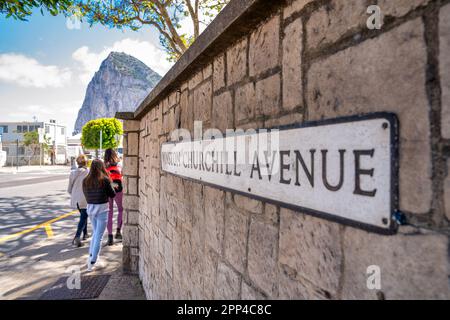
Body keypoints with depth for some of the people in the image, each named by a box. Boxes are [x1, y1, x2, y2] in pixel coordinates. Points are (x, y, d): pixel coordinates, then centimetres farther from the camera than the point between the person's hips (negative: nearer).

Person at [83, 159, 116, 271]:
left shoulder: (85, 181, -1)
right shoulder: (105, 180, -14)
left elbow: (86, 194, 10)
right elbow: (112, 195, -6)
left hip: (90, 208, 5)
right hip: (102, 209, -5)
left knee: (95, 233, 24)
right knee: (99, 236, 2)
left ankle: (91, 255, 27)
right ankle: (92, 260, 1)